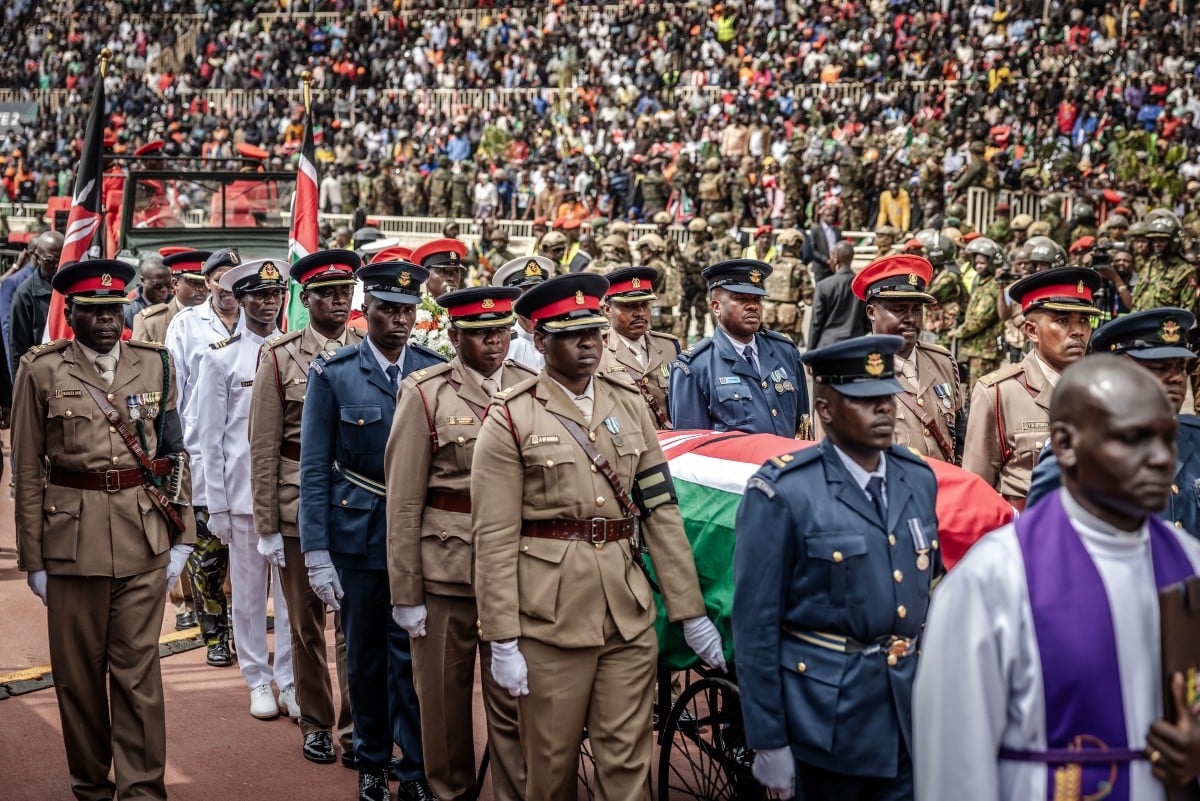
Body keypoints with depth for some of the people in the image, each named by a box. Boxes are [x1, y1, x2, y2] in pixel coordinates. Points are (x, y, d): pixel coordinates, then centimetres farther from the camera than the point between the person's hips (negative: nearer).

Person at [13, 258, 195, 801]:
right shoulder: (42, 371, 0)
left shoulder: (156, 365, 6)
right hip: (72, 537, -1)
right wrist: (33, 558, 0)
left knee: (138, 670, 1)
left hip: (144, 536, 1)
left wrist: (181, 537, 6)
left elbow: (176, 455, 10)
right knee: (79, 672, 9)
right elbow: (28, 470, 1)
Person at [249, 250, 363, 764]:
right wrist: (267, 525, -4)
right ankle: (316, 725, 25)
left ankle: (355, 725, 17)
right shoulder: (280, 357, -1)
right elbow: (264, 448, -1)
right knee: (306, 623, 10)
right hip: (300, 507, -1)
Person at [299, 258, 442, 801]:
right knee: (365, 656, 12)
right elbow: (315, 468, -4)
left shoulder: (436, 371, 0)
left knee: (412, 655, 2)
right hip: (357, 536, 0)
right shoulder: (333, 374, -4)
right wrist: (316, 554, -8)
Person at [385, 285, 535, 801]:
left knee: (513, 700, 4)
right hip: (447, 566, -1)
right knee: (444, 698, 10)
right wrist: (405, 593, -6)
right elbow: (403, 501, -3)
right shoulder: (425, 394, -2)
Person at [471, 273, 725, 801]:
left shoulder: (629, 408, 9)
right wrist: (502, 642, -11)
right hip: (549, 614, -3)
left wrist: (690, 613, 4)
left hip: (628, 612, 3)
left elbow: (662, 513, 6)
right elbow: (495, 538, -8)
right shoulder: (510, 419, -5)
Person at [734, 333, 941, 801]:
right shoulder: (782, 493, -11)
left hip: (910, 720, 5)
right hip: (827, 719, -5)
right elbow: (754, 626, -11)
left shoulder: (919, 480, 7)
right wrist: (768, 743, -11)